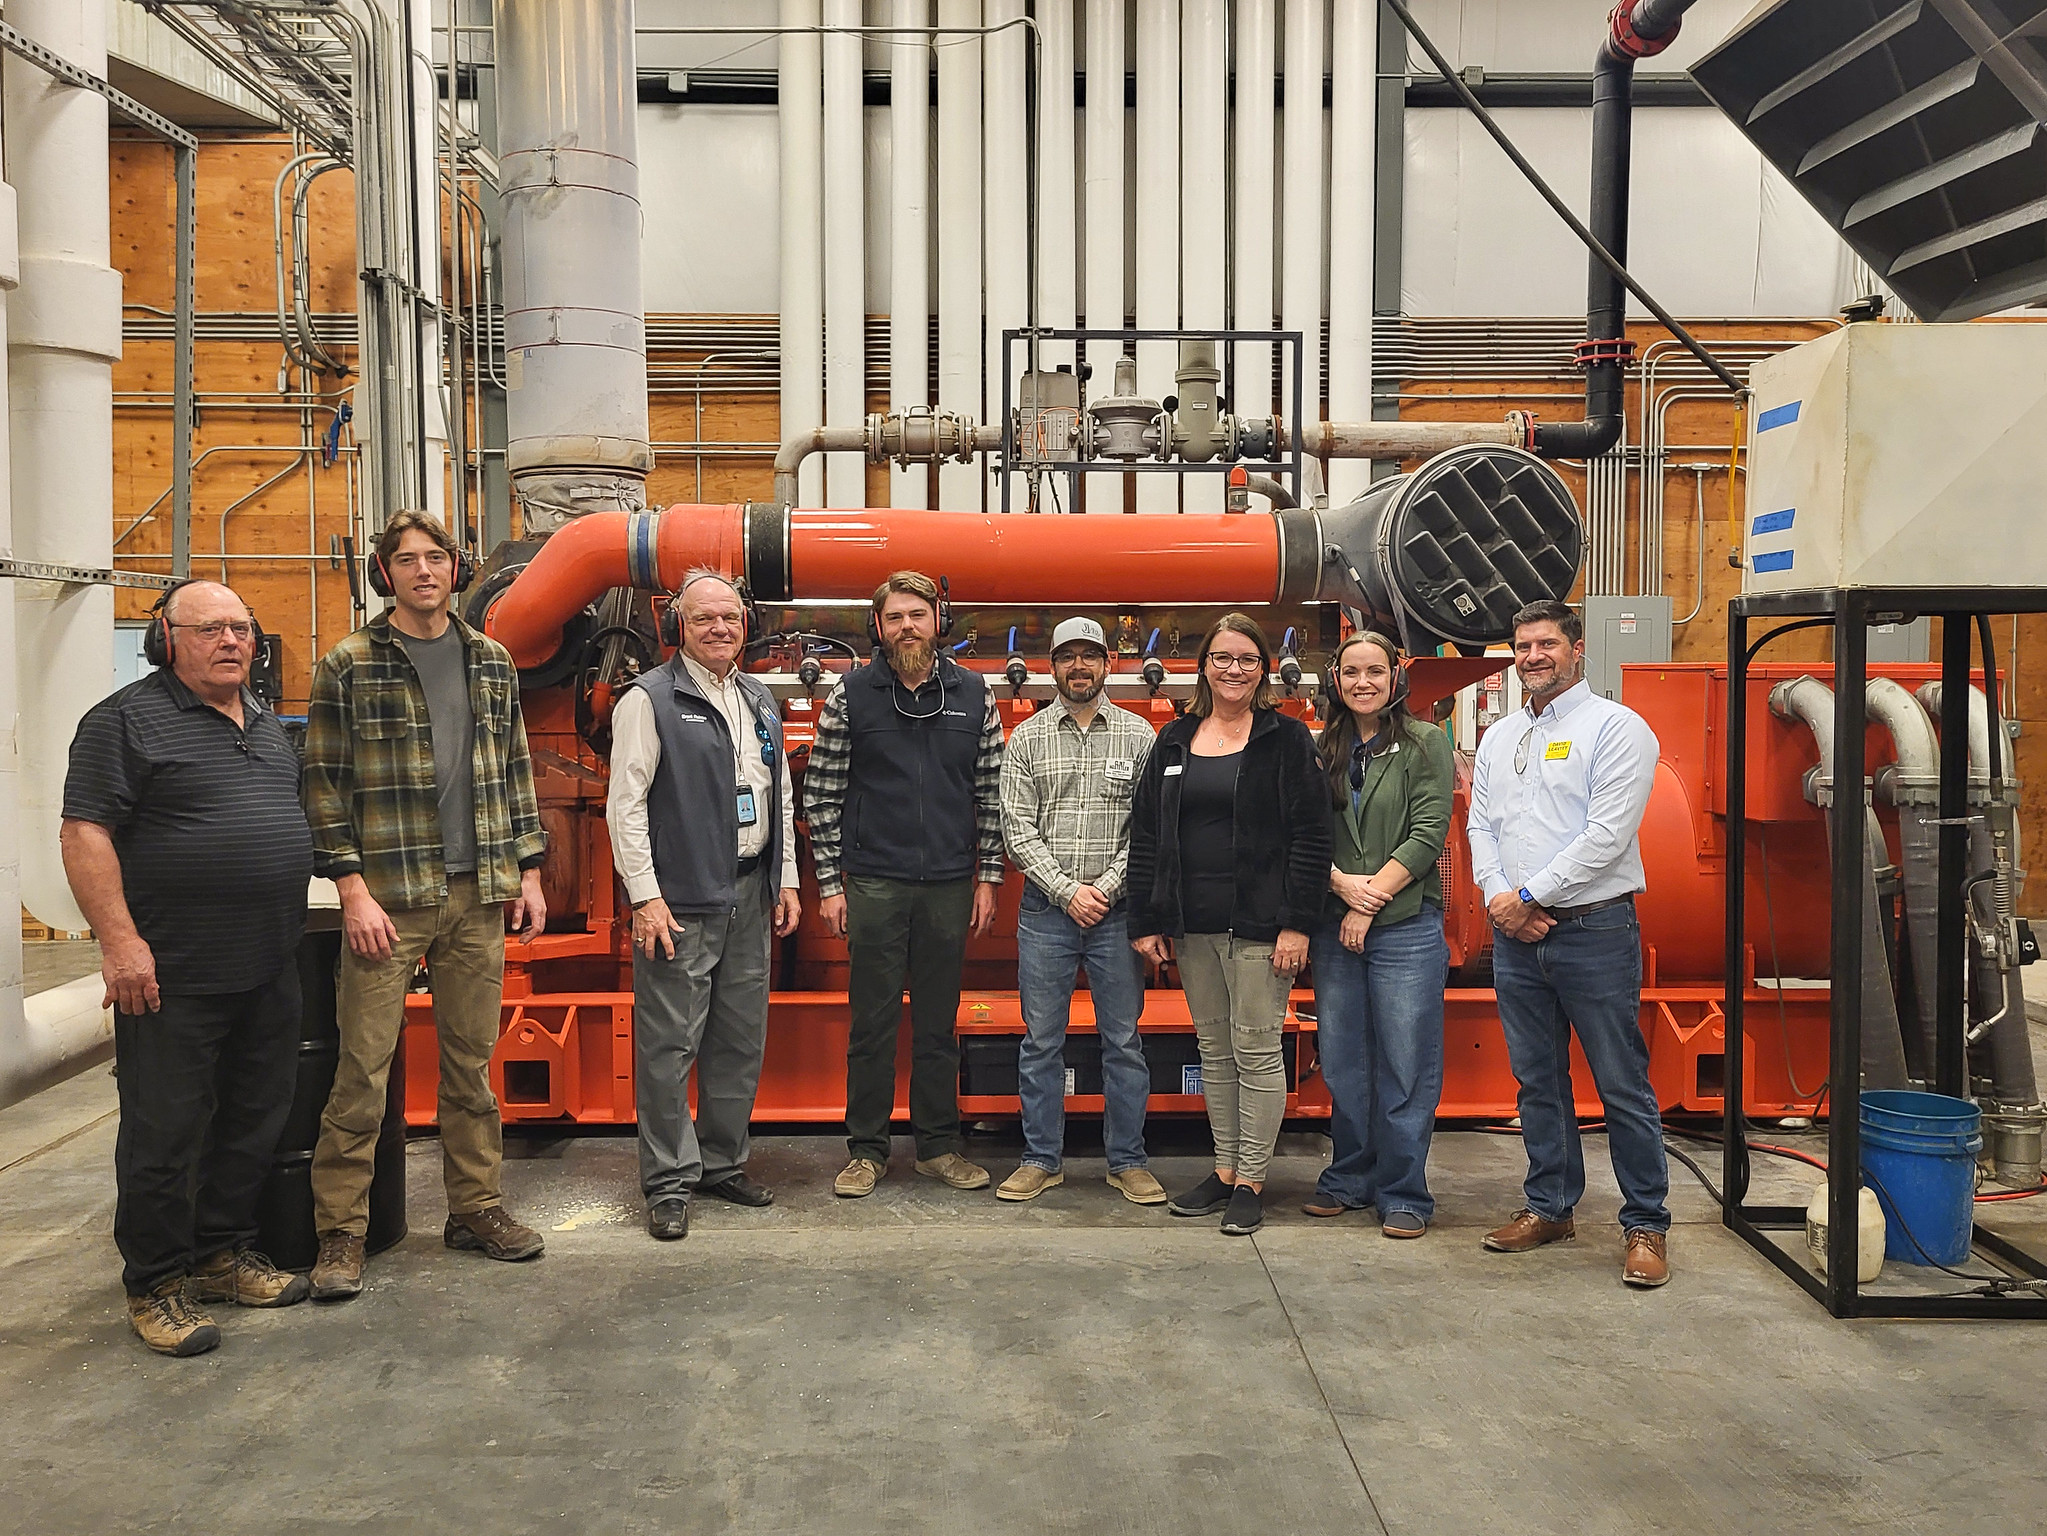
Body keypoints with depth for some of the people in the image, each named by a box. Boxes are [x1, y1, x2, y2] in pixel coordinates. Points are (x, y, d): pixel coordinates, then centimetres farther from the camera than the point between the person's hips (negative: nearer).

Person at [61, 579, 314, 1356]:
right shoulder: (126, 721, -7)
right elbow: (84, 833, -13)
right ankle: (155, 1285, 14)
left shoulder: (267, 724, 15)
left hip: (269, 971, 7)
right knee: (165, 1132, 1)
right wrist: (119, 941, -20)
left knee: (253, 1123, 14)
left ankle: (223, 1254, 29)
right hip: (174, 978, -7)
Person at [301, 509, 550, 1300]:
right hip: (387, 897, -4)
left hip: (479, 894, 4)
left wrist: (528, 869, 9)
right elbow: (325, 785, -4)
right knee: (362, 1070, -1)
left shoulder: (492, 663, 11)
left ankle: (476, 1206, 23)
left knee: (472, 1061, 12)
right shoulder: (347, 666, -2)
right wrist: (353, 889, -11)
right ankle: (340, 1233, 9)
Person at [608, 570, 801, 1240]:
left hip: (751, 896, 7)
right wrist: (646, 897, -16)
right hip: (681, 901, -7)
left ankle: (723, 1163, 26)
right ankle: (670, 1182, 7)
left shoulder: (759, 702, 16)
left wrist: (785, 881, 14)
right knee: (670, 1046, -3)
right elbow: (625, 804, -11)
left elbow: (781, 797, 21)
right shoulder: (651, 699, -6)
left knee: (741, 1040, 13)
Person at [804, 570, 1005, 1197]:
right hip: (874, 885, -1)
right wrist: (830, 883, -4)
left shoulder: (972, 694, 5)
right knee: (872, 1021, 4)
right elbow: (821, 792, 0)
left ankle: (939, 1145, 21)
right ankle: (867, 1150, 16)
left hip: (950, 886, 2)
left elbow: (991, 791, 8)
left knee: (939, 1022, 10)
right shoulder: (850, 694, 0)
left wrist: (987, 876, 4)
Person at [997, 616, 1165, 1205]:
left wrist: (1107, 886, -11)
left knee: (1124, 1041, 6)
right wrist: (1067, 891, -10)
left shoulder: (1138, 736, 4)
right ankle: (1042, 1159, 19)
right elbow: (1017, 829, -1)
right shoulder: (1027, 738, 4)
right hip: (1045, 909, 0)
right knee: (1041, 1041, 7)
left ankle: (1128, 1160, 18)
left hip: (1117, 909, 0)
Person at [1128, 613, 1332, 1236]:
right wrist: (1145, 921, 5)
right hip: (1193, 927, 5)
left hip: (1259, 926, -5)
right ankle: (1226, 1169, 23)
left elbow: (1310, 838, -7)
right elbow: (1146, 834, 11)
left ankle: (1251, 1181, 10)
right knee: (1214, 1051, 12)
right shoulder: (1175, 741, 11)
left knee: (1256, 1051, 0)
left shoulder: (1287, 739, -1)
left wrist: (1297, 924, -14)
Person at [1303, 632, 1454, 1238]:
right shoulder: (1321, 750, 10)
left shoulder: (1426, 744, 0)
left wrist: (1371, 901, -12)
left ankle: (1403, 1193, 11)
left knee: (1406, 1066, 0)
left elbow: (1427, 835, -8)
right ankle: (1349, 1179, 24)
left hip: (1406, 926, -4)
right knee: (1342, 1062, 10)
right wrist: (1342, 883, -12)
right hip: (1334, 927, 4)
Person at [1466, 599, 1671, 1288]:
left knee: (1623, 1087, -1)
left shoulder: (1616, 727, -5)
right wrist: (1499, 899, -4)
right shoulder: (1499, 738, 16)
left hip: (1594, 929, -6)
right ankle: (1549, 1206, 26)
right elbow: (1480, 826, 14)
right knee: (1537, 1080, 14)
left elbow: (1608, 834, -14)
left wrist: (1529, 895, -13)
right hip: (1515, 933, 6)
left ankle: (1646, 1223, 10)